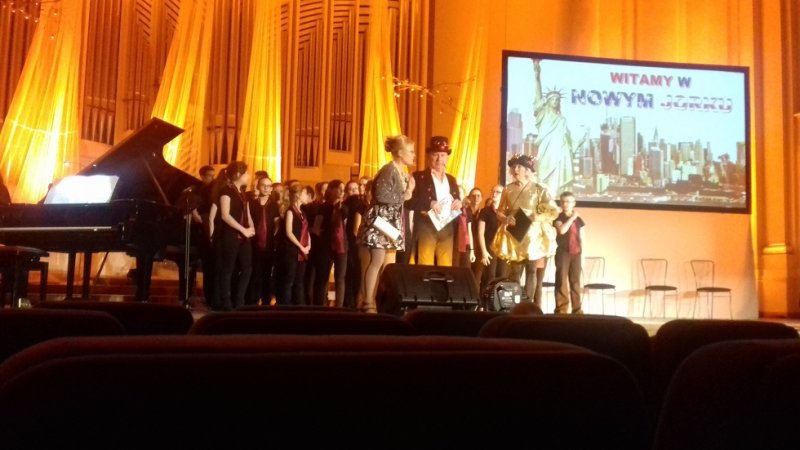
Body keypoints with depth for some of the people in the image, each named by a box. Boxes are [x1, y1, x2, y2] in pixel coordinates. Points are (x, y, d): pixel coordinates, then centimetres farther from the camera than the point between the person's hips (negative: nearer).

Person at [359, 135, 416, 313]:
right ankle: (368, 302, -4)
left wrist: (409, 192, 2)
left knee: (390, 264, 7)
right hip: (382, 220, -9)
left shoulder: (403, 173, 16)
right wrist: (403, 197, -13)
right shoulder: (388, 170, -13)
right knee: (377, 261, -9)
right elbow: (381, 195, -23)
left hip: (393, 222, 9)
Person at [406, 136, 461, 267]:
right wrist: (429, 204, -20)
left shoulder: (451, 179, 19)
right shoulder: (419, 177, 2)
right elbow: (409, 201, -6)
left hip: (448, 230, 5)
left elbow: (457, 201, 21)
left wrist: (459, 203, -2)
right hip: (426, 228, -5)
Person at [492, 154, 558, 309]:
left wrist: (536, 218, -17)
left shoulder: (539, 189, -2)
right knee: (515, 271, 0)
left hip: (533, 235, -2)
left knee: (531, 270, -3)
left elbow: (554, 212, -2)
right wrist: (506, 219, -9)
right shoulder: (508, 189, 5)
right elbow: (500, 211, 13)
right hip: (514, 235, 2)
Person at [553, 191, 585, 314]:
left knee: (575, 281, 6)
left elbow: (581, 238, 12)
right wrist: (572, 218, -14)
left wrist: (582, 253, 6)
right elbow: (562, 230, -19)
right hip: (563, 252, -3)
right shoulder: (558, 218, 2)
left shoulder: (579, 220, 13)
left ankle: (577, 309, 10)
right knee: (561, 280, -6)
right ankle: (561, 309, -5)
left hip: (576, 253, 3)